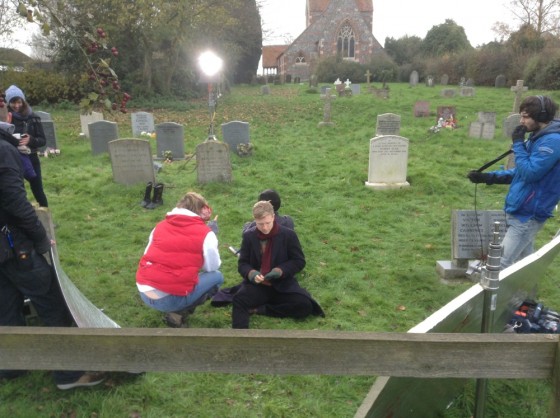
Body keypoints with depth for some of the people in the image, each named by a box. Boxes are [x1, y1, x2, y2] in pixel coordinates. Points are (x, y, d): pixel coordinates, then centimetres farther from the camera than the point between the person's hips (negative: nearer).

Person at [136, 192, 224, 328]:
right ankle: (179, 312, 2)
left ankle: (176, 310, 14)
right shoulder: (205, 233, -3)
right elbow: (213, 266, 6)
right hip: (170, 298, -6)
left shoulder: (160, 225, 11)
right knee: (217, 277, 14)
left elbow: (148, 254, 18)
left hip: (144, 292, 7)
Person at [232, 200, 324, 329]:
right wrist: (252, 273, -20)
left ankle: (261, 309, -15)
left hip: (282, 284, 0)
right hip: (257, 284, 0)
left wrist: (280, 270, -18)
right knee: (239, 299, -30)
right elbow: (242, 263, 3)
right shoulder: (248, 236, 0)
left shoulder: (289, 234, -6)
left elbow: (299, 261, -1)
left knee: (305, 305, -25)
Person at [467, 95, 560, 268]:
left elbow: (529, 173, -24)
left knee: (499, 265, -7)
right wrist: (487, 177, 7)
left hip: (527, 216, -10)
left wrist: (518, 143, -15)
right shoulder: (538, 137, 12)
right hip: (521, 212, 10)